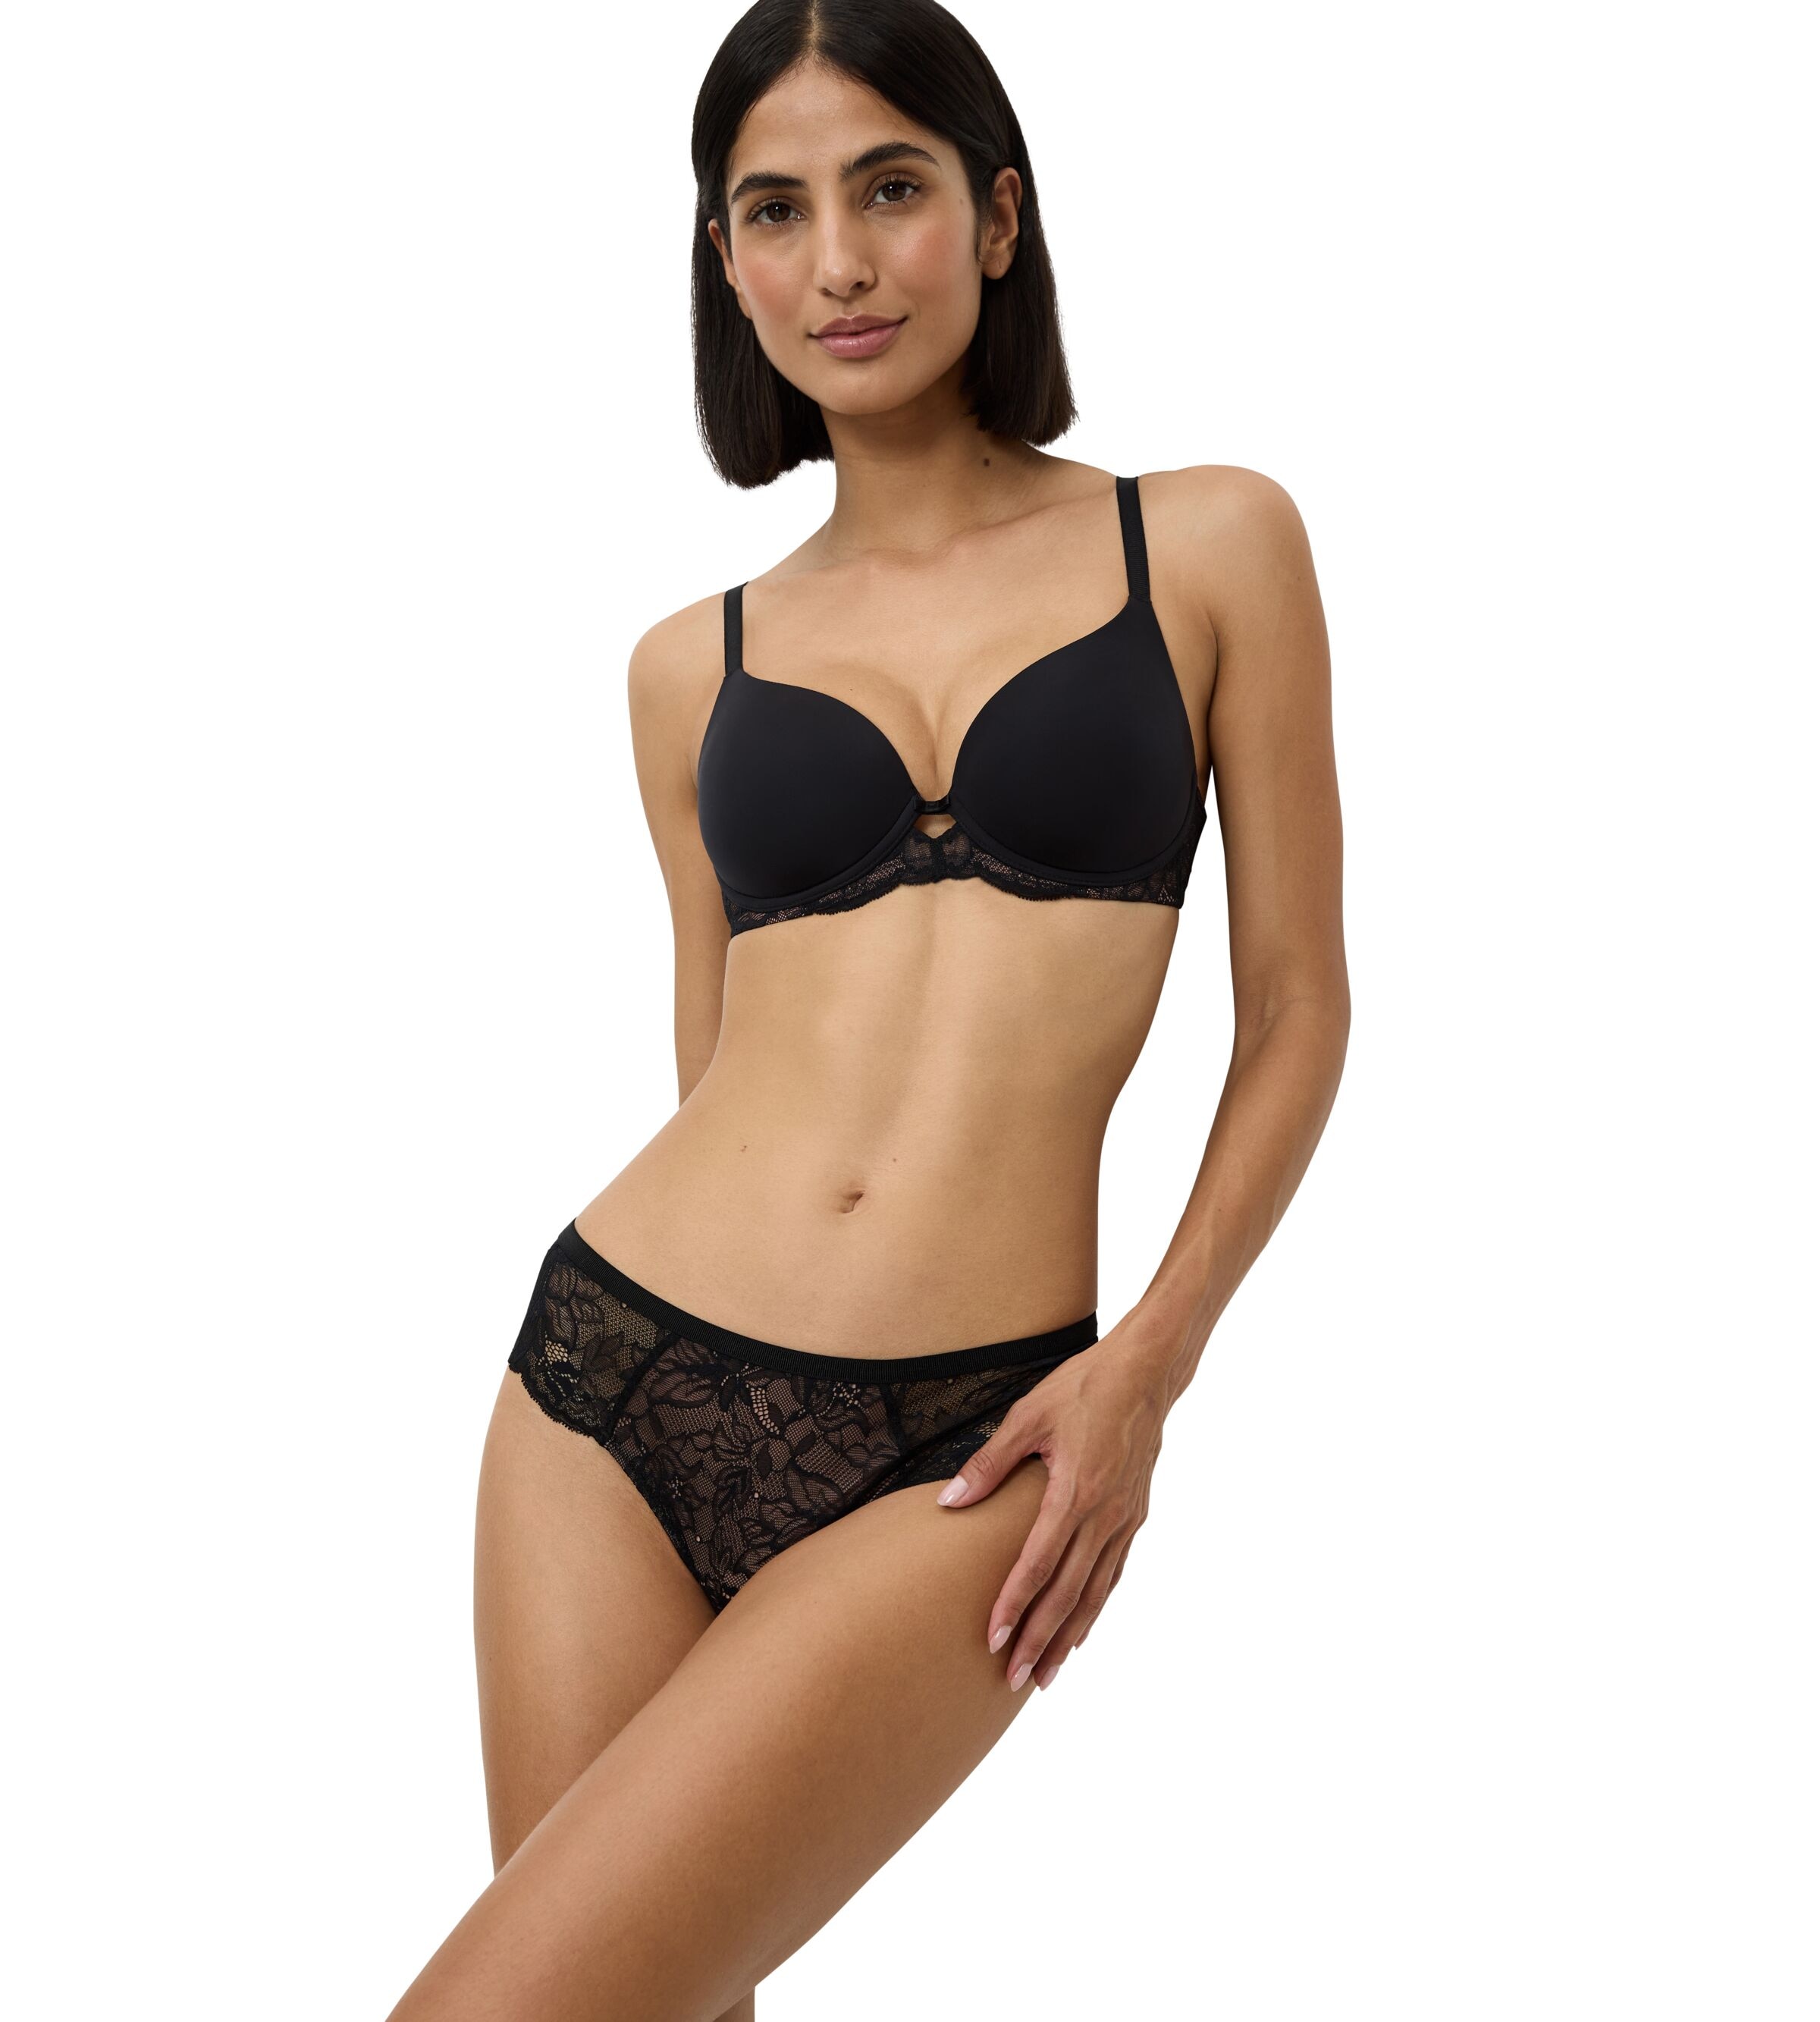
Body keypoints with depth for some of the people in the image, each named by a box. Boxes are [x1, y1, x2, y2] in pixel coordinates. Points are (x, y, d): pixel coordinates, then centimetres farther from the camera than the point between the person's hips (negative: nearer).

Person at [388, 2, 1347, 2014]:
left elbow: (1294, 1008, 4)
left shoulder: (1210, 546, 4)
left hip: (952, 1457, -3)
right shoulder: (696, 663, 11)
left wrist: (1148, 1359, -6)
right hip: (622, 1375, 4)